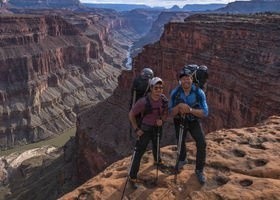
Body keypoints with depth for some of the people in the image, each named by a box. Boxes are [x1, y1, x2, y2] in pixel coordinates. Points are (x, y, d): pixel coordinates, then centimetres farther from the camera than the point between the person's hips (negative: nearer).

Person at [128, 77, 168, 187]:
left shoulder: (164, 100, -16)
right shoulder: (144, 102, -31)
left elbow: (165, 113, 2)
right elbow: (131, 114, -19)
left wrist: (162, 120, -19)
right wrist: (136, 129, -17)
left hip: (158, 127, 5)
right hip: (145, 129, -5)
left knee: (156, 146, 29)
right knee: (139, 151, -3)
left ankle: (157, 161, 59)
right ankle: (132, 177, 8)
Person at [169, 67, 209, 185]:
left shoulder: (199, 92, -23)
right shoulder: (175, 93, -20)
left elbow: (205, 113, -24)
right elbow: (171, 113, -16)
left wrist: (190, 110, -40)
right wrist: (179, 106, -38)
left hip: (194, 122, -1)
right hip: (179, 122, 1)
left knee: (202, 144, -15)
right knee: (180, 142, 21)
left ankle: (199, 170, 5)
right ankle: (182, 159, 53)